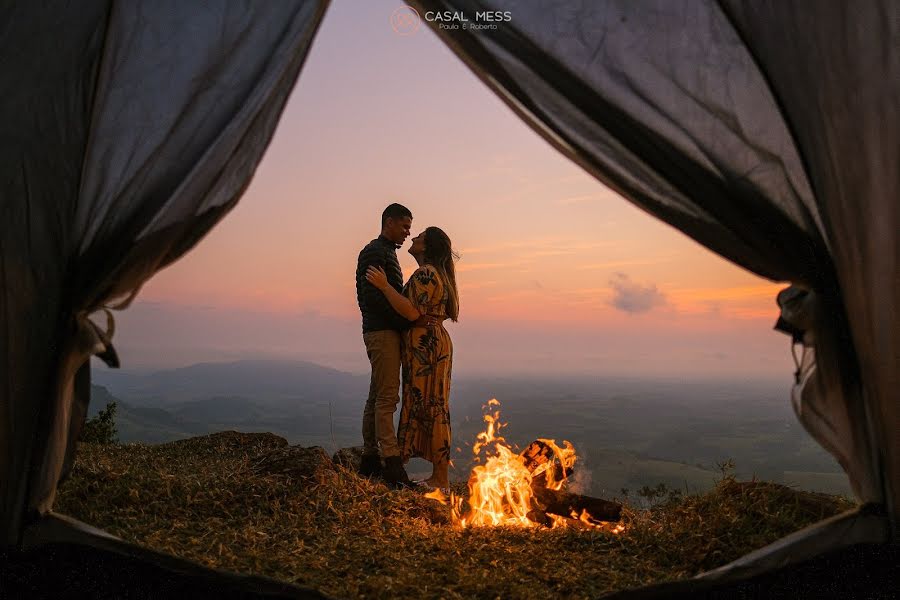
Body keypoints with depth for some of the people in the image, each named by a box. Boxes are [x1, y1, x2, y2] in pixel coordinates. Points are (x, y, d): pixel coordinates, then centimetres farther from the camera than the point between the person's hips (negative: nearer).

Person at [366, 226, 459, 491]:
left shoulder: (425, 273, -12)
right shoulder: (437, 274, 19)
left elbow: (412, 312, -23)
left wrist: (384, 286, -18)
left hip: (426, 345, -10)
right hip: (434, 342, 10)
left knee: (430, 408, -7)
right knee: (433, 408, 10)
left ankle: (441, 479, -2)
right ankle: (440, 476, 15)